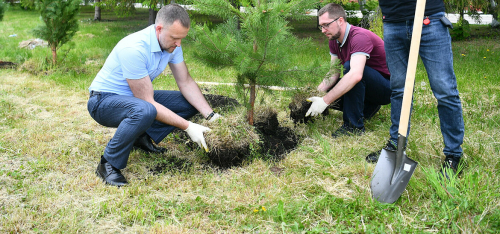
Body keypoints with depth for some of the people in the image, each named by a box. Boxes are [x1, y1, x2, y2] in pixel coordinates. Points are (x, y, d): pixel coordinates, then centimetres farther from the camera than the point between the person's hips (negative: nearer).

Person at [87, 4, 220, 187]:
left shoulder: (172, 45, -8)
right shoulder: (134, 48, -32)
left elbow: (186, 82, -1)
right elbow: (148, 102, -29)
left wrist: (211, 115, -13)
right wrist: (188, 127, -29)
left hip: (136, 98, 8)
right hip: (103, 101, -8)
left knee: (190, 103, -3)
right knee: (144, 111, -41)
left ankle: (143, 137, 4)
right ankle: (109, 164, -21)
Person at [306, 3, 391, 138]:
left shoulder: (360, 37, -28)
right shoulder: (334, 41, 1)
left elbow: (356, 75, -42)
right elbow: (334, 73, 3)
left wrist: (325, 101, -42)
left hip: (387, 88, -8)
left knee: (349, 66, -33)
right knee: (326, 92, -4)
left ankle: (354, 126, -25)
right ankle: (368, 107, 10)